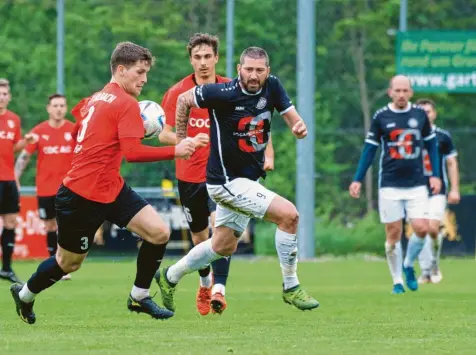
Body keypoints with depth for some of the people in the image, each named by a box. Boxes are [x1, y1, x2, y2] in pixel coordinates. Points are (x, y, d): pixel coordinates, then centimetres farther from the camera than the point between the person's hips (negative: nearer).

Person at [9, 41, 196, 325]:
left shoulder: (96, 99, 10)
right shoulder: (127, 105, -17)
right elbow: (133, 152, -26)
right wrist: (175, 151, -24)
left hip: (112, 189, 9)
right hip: (81, 197, -9)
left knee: (159, 233, -5)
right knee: (69, 262, 9)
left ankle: (139, 297, 8)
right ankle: (25, 294, 35)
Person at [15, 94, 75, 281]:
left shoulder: (74, 130, -2)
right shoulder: (39, 131, -2)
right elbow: (24, 156, 3)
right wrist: (15, 179, -2)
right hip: (45, 188, 1)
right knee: (50, 226, 9)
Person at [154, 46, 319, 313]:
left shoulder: (272, 86, -6)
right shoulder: (224, 94, -21)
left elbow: (292, 117, -3)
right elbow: (184, 99, -7)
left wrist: (300, 127, -26)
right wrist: (181, 138, 2)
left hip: (249, 179, 8)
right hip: (228, 180, -8)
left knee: (224, 246, 22)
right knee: (289, 214, -20)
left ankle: (170, 278, 41)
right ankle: (291, 288, -7)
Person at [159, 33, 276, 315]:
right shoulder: (177, 93, -5)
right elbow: (164, 134, -10)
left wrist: (268, 155, -6)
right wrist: (189, 141, -29)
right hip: (189, 174, 1)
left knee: (220, 223, -25)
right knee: (199, 235, 13)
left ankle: (219, 288, -27)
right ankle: (205, 285, 39)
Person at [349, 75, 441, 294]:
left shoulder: (420, 114, 4)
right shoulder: (380, 117, -1)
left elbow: (431, 145, 13)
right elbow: (369, 149, 4)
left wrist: (435, 175, 5)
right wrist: (357, 180, 0)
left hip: (416, 185, 1)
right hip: (390, 185, -1)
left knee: (421, 228, -11)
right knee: (393, 234, -2)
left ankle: (408, 265, 16)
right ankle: (397, 281, 11)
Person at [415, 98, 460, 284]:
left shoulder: (443, 136, 3)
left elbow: (452, 164, 7)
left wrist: (454, 190, 0)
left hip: (437, 191, -2)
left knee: (432, 229, -15)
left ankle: (435, 265, 8)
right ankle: (426, 272, 6)